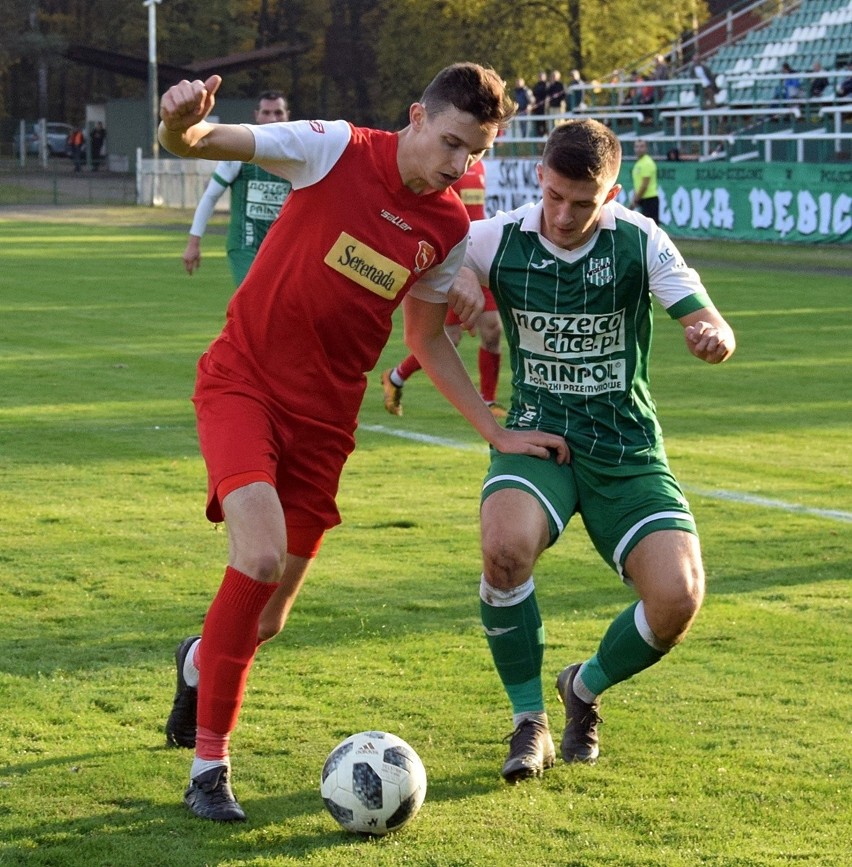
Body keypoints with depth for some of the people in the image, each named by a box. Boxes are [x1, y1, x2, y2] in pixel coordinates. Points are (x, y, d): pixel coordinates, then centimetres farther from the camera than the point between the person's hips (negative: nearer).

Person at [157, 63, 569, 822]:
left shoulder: (450, 229, 2)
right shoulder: (336, 151, -12)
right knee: (261, 557, -25)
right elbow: (198, 144, -14)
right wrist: (182, 124, -39)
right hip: (243, 381, -4)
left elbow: (427, 339, 16)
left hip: (325, 412, 4)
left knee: (267, 614, 5)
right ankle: (210, 765, -9)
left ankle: (200, 663, 44)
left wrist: (497, 432, 10)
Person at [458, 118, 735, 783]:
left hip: (627, 448, 0)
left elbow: (713, 330, -10)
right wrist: (458, 280, -15)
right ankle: (530, 721, -9)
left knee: (679, 598, -20)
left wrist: (711, 337, -35)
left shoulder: (639, 241, -7)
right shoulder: (499, 240, -5)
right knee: (505, 549, -34)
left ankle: (584, 690, 15)